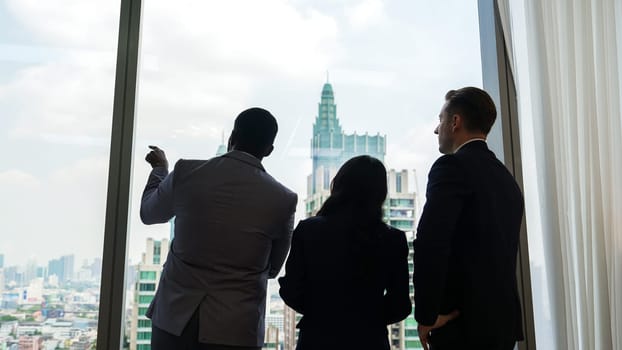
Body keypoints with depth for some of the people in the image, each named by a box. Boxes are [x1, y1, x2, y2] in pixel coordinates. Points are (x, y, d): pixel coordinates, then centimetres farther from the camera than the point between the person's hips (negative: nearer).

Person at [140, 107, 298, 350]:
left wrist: (160, 169, 31)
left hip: (175, 317, 2)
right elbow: (272, 268, 5)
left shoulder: (187, 172, -7)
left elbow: (148, 213, 14)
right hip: (235, 329, -1)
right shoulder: (283, 200, -10)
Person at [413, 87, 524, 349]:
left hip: (463, 321, -8)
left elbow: (430, 242, -25)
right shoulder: (506, 178, 15)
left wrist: (426, 315, -16)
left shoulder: (453, 166, -12)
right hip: (503, 320, 8)